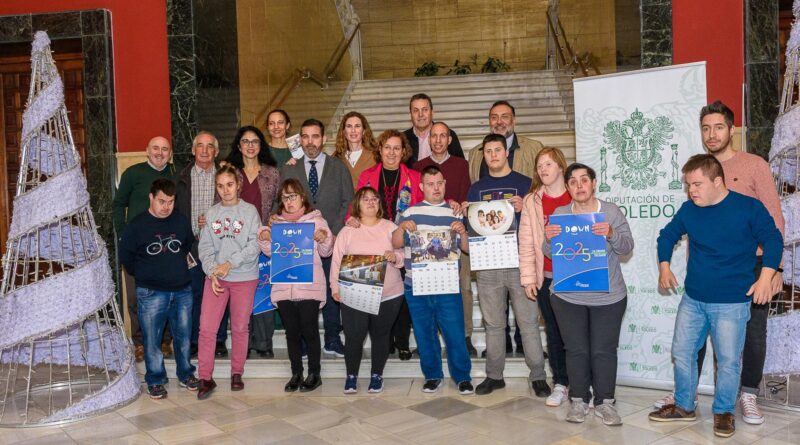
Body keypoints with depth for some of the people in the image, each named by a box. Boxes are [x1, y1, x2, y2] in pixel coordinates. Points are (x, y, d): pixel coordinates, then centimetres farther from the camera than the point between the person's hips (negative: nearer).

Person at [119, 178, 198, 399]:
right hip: (151, 292, -3)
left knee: (183, 335, 11)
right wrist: (143, 275, 9)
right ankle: (155, 380, 20)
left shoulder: (182, 222, 3)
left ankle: (185, 373, 28)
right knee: (152, 339, 4)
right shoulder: (136, 225, -6)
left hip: (182, 289, 3)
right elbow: (125, 256, 4)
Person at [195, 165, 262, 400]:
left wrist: (230, 263, -15)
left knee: (240, 327, 9)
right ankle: (205, 378, 8)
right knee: (207, 328, -3)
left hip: (245, 277, -2)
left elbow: (255, 245, -10)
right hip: (215, 277, 2)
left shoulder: (250, 211, -2)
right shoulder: (211, 213, 6)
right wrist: (212, 272, -10)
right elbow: (205, 247, 3)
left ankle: (237, 373, 24)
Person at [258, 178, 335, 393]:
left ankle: (314, 374, 12)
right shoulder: (277, 222, 13)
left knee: (309, 330, -1)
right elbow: (271, 252, 13)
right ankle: (296, 374, 19)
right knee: (291, 332, 9)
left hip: (310, 286, -3)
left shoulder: (316, 220, 2)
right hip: (283, 287, 3)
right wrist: (264, 240, -6)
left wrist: (324, 239, -18)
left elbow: (326, 252, 2)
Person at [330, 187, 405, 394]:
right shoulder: (347, 231, 5)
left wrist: (395, 257, -20)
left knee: (380, 336, 10)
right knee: (353, 336, -1)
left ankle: (377, 375, 26)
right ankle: (351, 376, 18)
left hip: (388, 295, 1)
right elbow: (337, 261, 2)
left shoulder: (390, 228, 6)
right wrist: (336, 287, -6)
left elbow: (404, 255, 2)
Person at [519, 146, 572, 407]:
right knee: (553, 331, 9)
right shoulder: (532, 201, 5)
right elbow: (526, 242, 4)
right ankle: (560, 384, 21)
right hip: (546, 276, 2)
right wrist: (528, 278, 0)